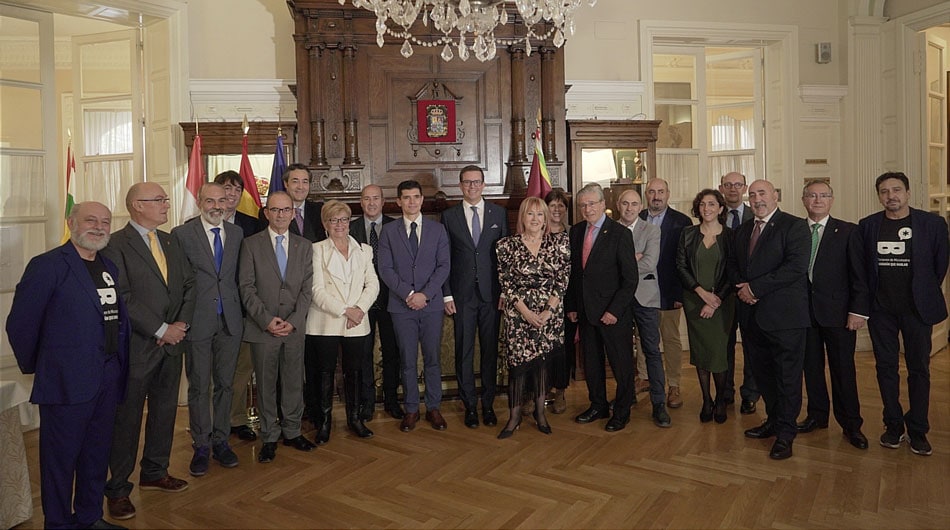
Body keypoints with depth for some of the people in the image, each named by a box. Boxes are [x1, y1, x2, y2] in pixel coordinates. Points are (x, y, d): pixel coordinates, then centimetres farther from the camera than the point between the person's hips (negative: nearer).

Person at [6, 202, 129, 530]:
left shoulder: (110, 267, 11)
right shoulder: (48, 266, -10)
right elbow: (20, 323, -9)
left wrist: (119, 362, 7)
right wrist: (33, 366, 1)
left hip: (109, 378, 7)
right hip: (68, 380, -6)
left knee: (97, 453, 17)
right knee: (61, 456, 8)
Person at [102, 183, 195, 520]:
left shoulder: (170, 242, 11)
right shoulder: (116, 245, -12)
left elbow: (189, 284, 10)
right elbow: (122, 299, -18)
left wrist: (182, 322, -5)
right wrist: (161, 330, -17)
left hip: (172, 343, 7)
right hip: (137, 347, -7)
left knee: (165, 411, 16)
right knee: (127, 418, 5)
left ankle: (155, 473, 34)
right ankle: (118, 489, 20)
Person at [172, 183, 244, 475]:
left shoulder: (236, 233, 8)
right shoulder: (182, 234, -5)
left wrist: (241, 312, 5)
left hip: (230, 320, 4)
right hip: (198, 322, -3)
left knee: (225, 384, 12)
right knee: (199, 387, 6)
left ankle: (220, 440, 25)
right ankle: (201, 445, 19)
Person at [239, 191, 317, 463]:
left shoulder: (304, 246, 8)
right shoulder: (251, 244, 1)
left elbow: (307, 288, 3)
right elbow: (246, 287, -4)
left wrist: (293, 321, -9)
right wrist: (267, 320, -13)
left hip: (294, 327, 2)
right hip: (262, 328, -2)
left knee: (294, 382, 9)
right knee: (266, 385, 6)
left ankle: (292, 432, 25)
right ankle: (269, 437, 19)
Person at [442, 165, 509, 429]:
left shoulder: (499, 213, 5)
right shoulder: (449, 216, 3)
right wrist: (447, 295, -3)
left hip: (491, 294, 1)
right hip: (462, 295, -1)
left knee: (490, 350, 7)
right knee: (464, 351, 4)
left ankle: (488, 404, 20)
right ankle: (470, 405, 17)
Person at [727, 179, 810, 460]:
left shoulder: (794, 226, -7)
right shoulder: (743, 230, 17)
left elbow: (796, 266, -18)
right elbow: (732, 263, 19)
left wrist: (755, 288, -18)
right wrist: (741, 287, -3)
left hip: (783, 314, -7)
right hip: (752, 315, 7)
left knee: (787, 375, 2)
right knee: (762, 373, 16)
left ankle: (785, 433, 12)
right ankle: (774, 420, 31)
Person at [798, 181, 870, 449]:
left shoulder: (848, 232, 0)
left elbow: (859, 275, -4)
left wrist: (858, 310, -10)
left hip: (838, 313, -2)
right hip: (804, 311, 3)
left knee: (843, 369, 4)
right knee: (811, 367, 12)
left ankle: (850, 424, 16)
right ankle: (817, 415, 27)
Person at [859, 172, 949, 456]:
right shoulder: (867, 226, 1)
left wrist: (925, 294, 7)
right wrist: (867, 299, 5)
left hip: (917, 309, -1)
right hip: (881, 310, 2)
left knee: (919, 369, 6)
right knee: (886, 368, 8)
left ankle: (918, 430, 17)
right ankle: (893, 425, 21)